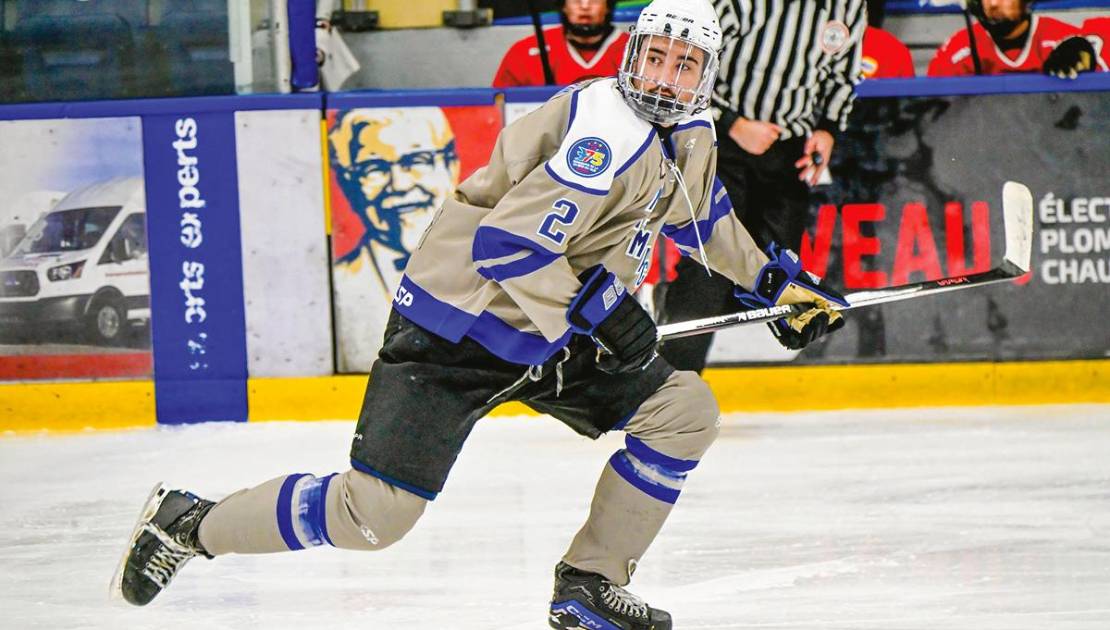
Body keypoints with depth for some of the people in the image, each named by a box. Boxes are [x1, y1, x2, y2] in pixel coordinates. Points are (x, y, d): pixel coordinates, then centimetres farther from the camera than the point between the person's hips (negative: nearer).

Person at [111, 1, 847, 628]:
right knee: (373, 514, -15)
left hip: (549, 334, 9)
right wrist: (598, 312, -24)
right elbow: (507, 245, -30)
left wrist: (774, 277, 31)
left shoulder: (687, 135, 7)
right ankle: (189, 524, 4)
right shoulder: (607, 133, -24)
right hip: (456, 326, -9)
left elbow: (701, 212, 31)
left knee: (684, 410, 0)